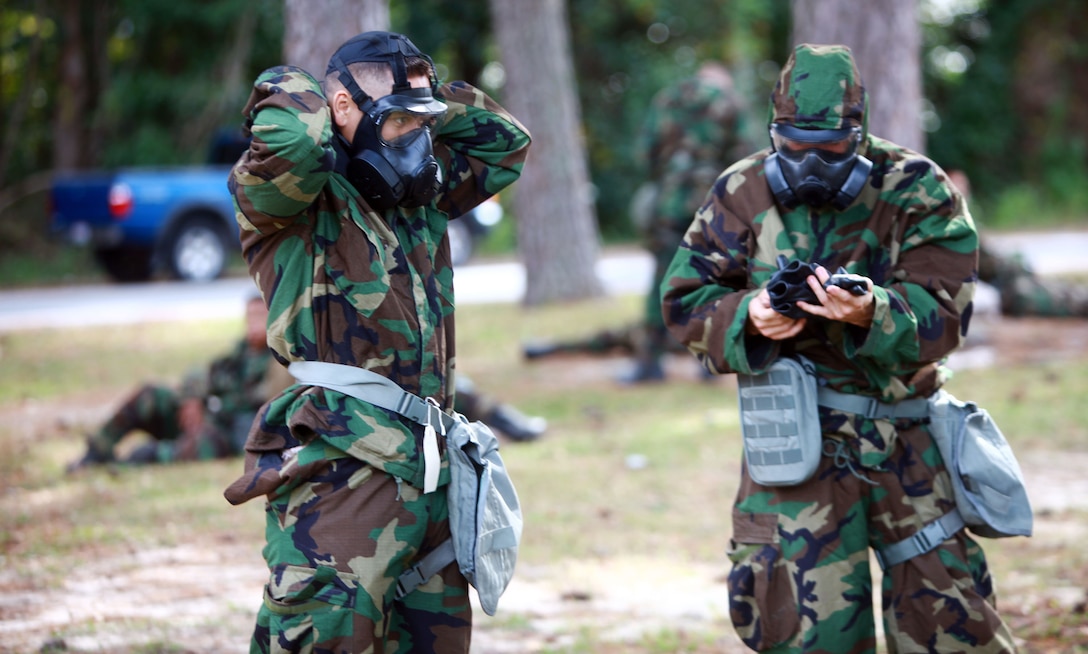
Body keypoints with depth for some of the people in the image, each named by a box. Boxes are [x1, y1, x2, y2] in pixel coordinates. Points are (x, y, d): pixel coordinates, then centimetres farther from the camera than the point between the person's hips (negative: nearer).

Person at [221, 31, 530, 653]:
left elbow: (505, 140, 31)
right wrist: (289, 88, -5)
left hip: (427, 469, 8)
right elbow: (289, 141, -27)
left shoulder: (420, 199, 19)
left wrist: (426, 98, 18)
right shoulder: (301, 201, -5)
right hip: (340, 467, -8)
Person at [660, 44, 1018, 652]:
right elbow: (686, 299, 3)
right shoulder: (744, 194, 1)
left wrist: (871, 314, -32)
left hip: (904, 436, 0)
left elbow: (944, 317, -12)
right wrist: (748, 317, -17)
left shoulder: (916, 192, -5)